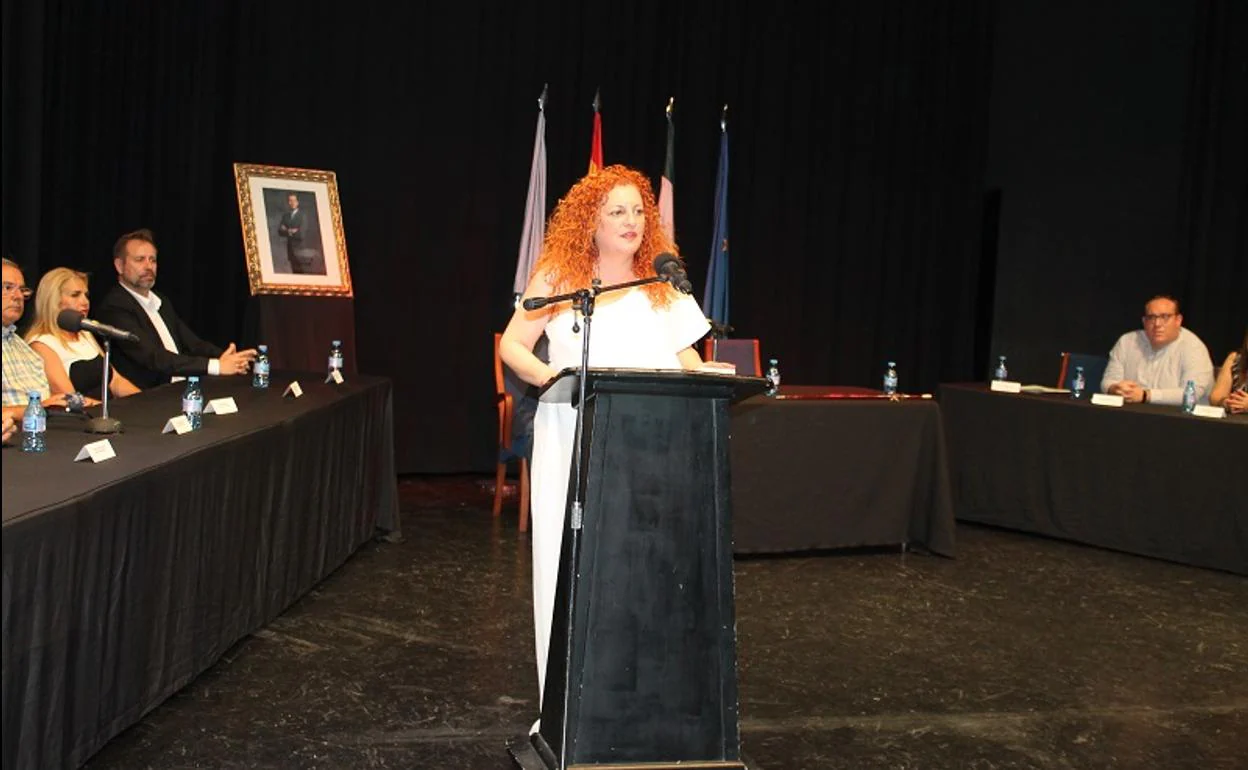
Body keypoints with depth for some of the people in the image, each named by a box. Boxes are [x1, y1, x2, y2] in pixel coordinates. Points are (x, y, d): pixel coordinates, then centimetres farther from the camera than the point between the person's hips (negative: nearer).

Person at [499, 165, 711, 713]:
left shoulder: (662, 282, 12)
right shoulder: (558, 275, 4)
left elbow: (684, 355, 17)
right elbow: (512, 345, 4)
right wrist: (545, 374, -16)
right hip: (571, 440, -2)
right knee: (567, 565, 0)